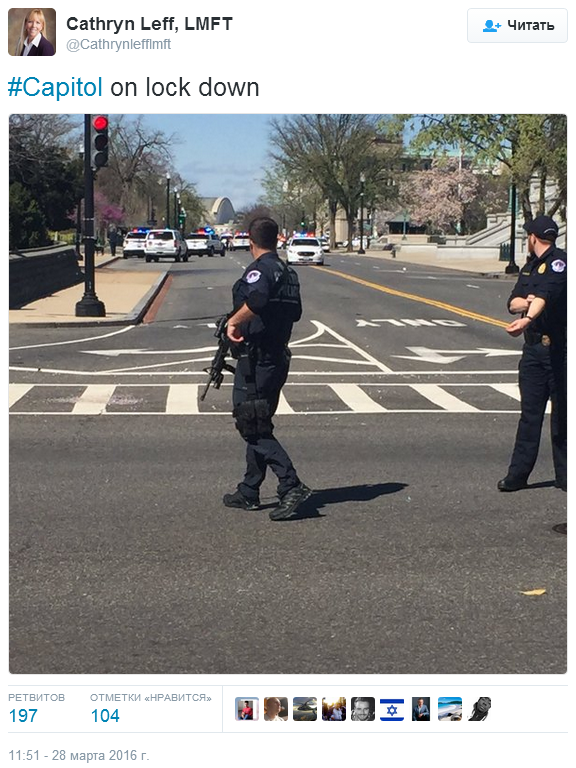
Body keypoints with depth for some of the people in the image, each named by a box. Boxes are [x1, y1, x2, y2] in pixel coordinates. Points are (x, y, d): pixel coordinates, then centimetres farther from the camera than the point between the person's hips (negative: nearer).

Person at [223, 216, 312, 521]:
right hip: (277, 358, 9)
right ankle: (248, 493, 23)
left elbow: (257, 299, -35)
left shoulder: (259, 270, -14)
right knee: (258, 426, 16)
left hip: (255, 361, -9)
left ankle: (292, 486, -13)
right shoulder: (288, 273, 14)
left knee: (255, 430, -6)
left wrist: (234, 321, -23)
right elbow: (295, 312, 23)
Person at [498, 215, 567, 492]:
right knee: (529, 412, 6)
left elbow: (547, 294, -28)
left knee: (562, 414, 0)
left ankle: (565, 475, 8)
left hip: (559, 348, -7)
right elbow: (513, 302, 10)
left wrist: (528, 318, -43)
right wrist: (526, 302, -12)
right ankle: (518, 474, 7)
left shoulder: (559, 262, -9)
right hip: (533, 347, 7)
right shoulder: (529, 266, 18)